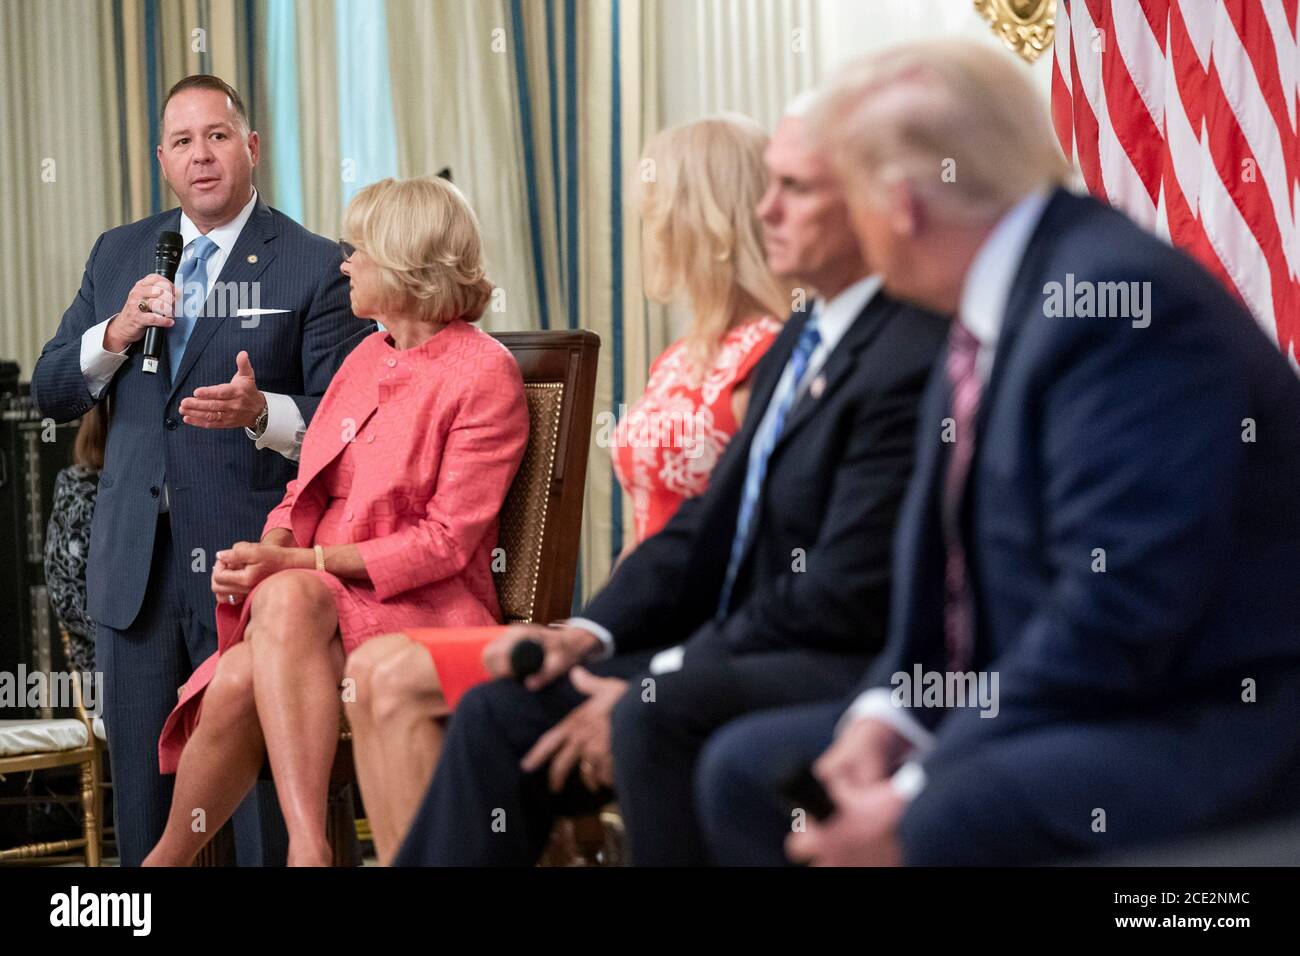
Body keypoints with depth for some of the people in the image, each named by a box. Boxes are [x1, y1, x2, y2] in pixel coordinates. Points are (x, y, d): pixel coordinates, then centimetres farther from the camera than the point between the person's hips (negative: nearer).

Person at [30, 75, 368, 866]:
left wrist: (261, 412, -26)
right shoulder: (119, 253, 13)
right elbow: (51, 394, 13)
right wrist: (113, 334, -6)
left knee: (262, 791, 0)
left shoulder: (314, 267, -3)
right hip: (137, 565, 5)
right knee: (140, 792, 12)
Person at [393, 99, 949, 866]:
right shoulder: (802, 341, 16)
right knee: (502, 713, 0)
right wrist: (589, 633, 2)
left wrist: (650, 686, -16)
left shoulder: (912, 361, -16)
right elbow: (713, 520, 16)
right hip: (747, 656, 10)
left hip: (851, 672, -10)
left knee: (659, 717, -34)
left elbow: (842, 598, -20)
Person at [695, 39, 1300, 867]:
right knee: (747, 768, 9)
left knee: (950, 821, -37)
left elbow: (1119, 617, -25)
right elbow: (949, 569, 15)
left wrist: (920, 801, -22)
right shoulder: (993, 309, 10)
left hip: (1199, 725, -10)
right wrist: (890, 712, -4)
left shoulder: (1124, 297, -20)